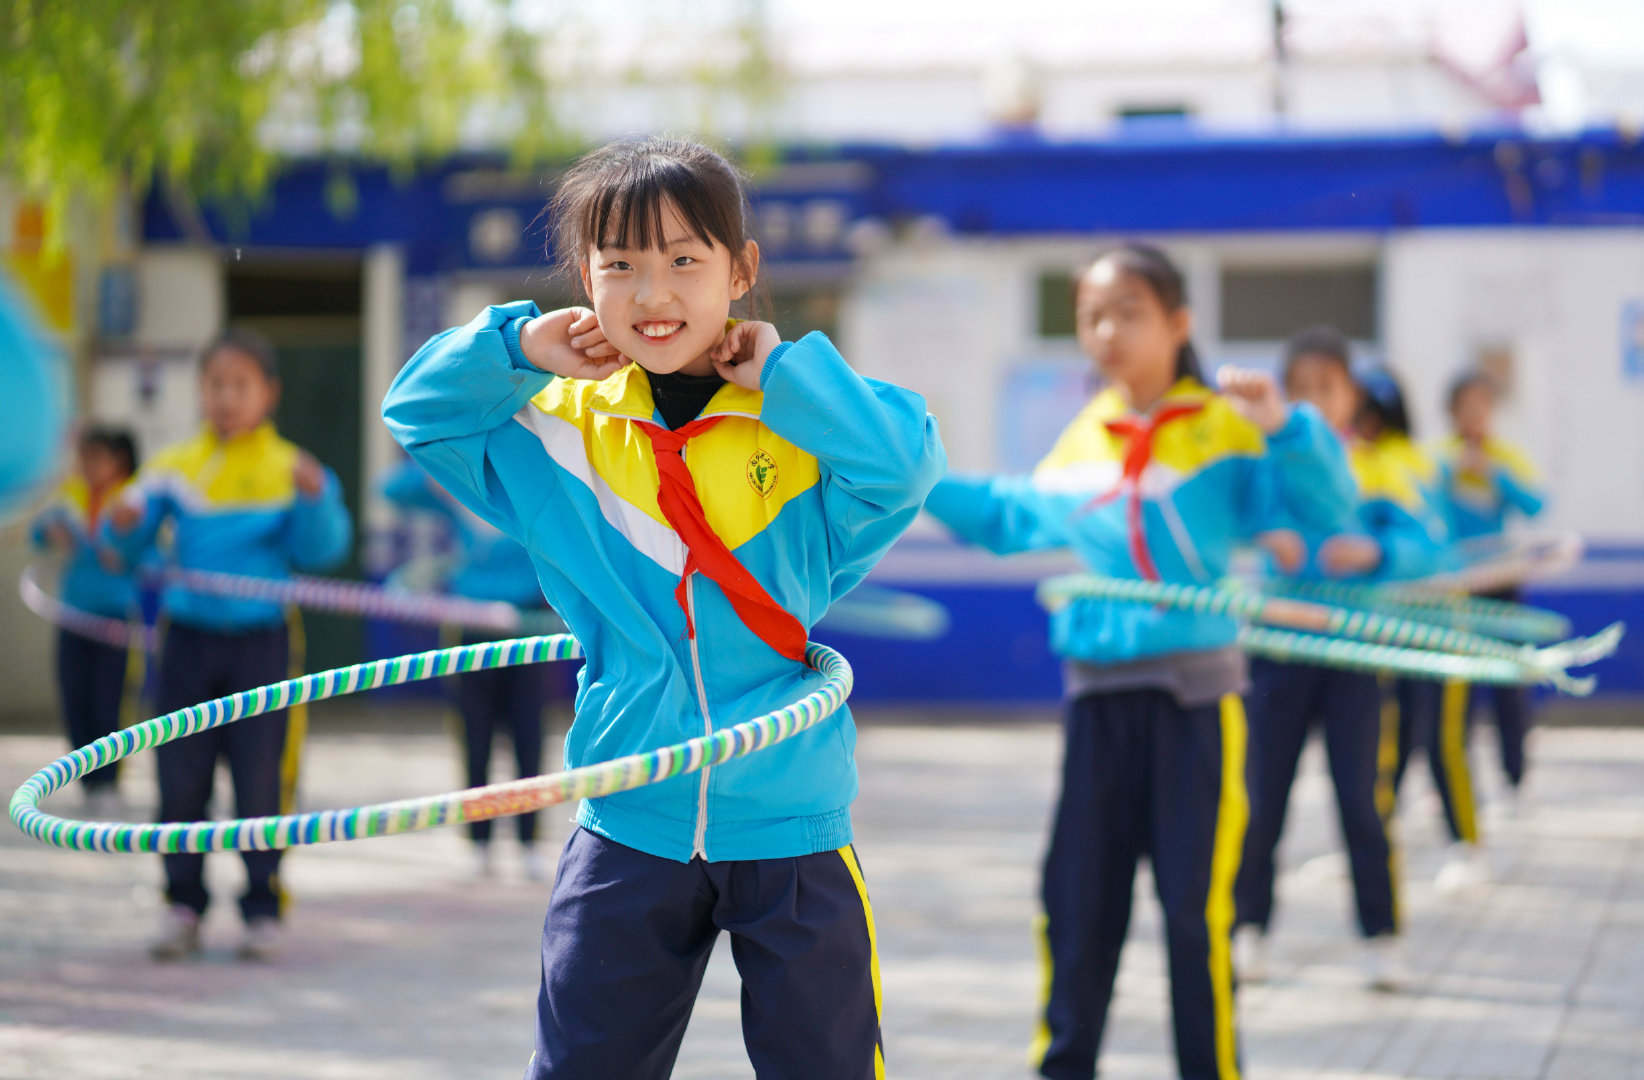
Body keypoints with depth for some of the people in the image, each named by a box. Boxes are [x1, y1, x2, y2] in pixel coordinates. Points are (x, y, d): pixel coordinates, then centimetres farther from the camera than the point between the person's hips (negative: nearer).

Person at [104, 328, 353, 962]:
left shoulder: (291, 470, 1)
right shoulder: (173, 469, 7)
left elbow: (320, 551, -7)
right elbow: (126, 546, 5)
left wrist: (314, 499, -24)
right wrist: (123, 525, -17)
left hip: (261, 642, -2)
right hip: (188, 640, 2)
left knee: (261, 782, 0)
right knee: (180, 781, 3)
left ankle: (262, 910, 10)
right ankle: (183, 905, 13)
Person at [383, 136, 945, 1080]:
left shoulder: (804, 422, -2)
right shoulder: (560, 428, 5)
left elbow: (907, 462, -19)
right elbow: (419, 413, 8)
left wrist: (780, 373, -15)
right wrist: (518, 347, -5)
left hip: (791, 827, -2)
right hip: (632, 831, 2)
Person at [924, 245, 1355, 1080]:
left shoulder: (1225, 430, -3)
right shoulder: (1079, 441, 11)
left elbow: (1328, 510, -11)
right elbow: (1006, 516, 27)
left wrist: (1283, 428, -25)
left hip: (1195, 696, -4)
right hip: (1098, 692, 4)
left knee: (1194, 903, -5)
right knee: (1079, 895, 8)